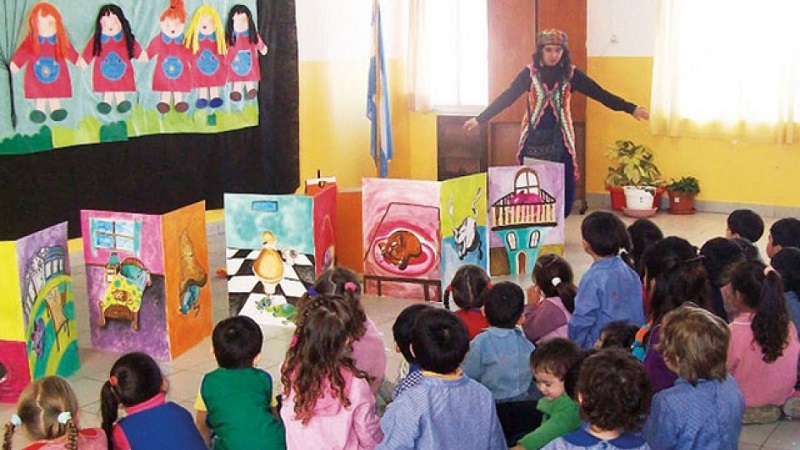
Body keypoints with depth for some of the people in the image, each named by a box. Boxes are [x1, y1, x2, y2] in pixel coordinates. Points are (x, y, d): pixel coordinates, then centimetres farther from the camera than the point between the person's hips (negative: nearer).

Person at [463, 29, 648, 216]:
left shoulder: (571, 74, -1)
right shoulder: (529, 73, -2)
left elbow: (600, 94, -3)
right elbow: (507, 97, -1)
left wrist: (631, 108, -10)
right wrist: (480, 119, -5)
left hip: (560, 140, 1)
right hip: (534, 139, -1)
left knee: (564, 190, -1)